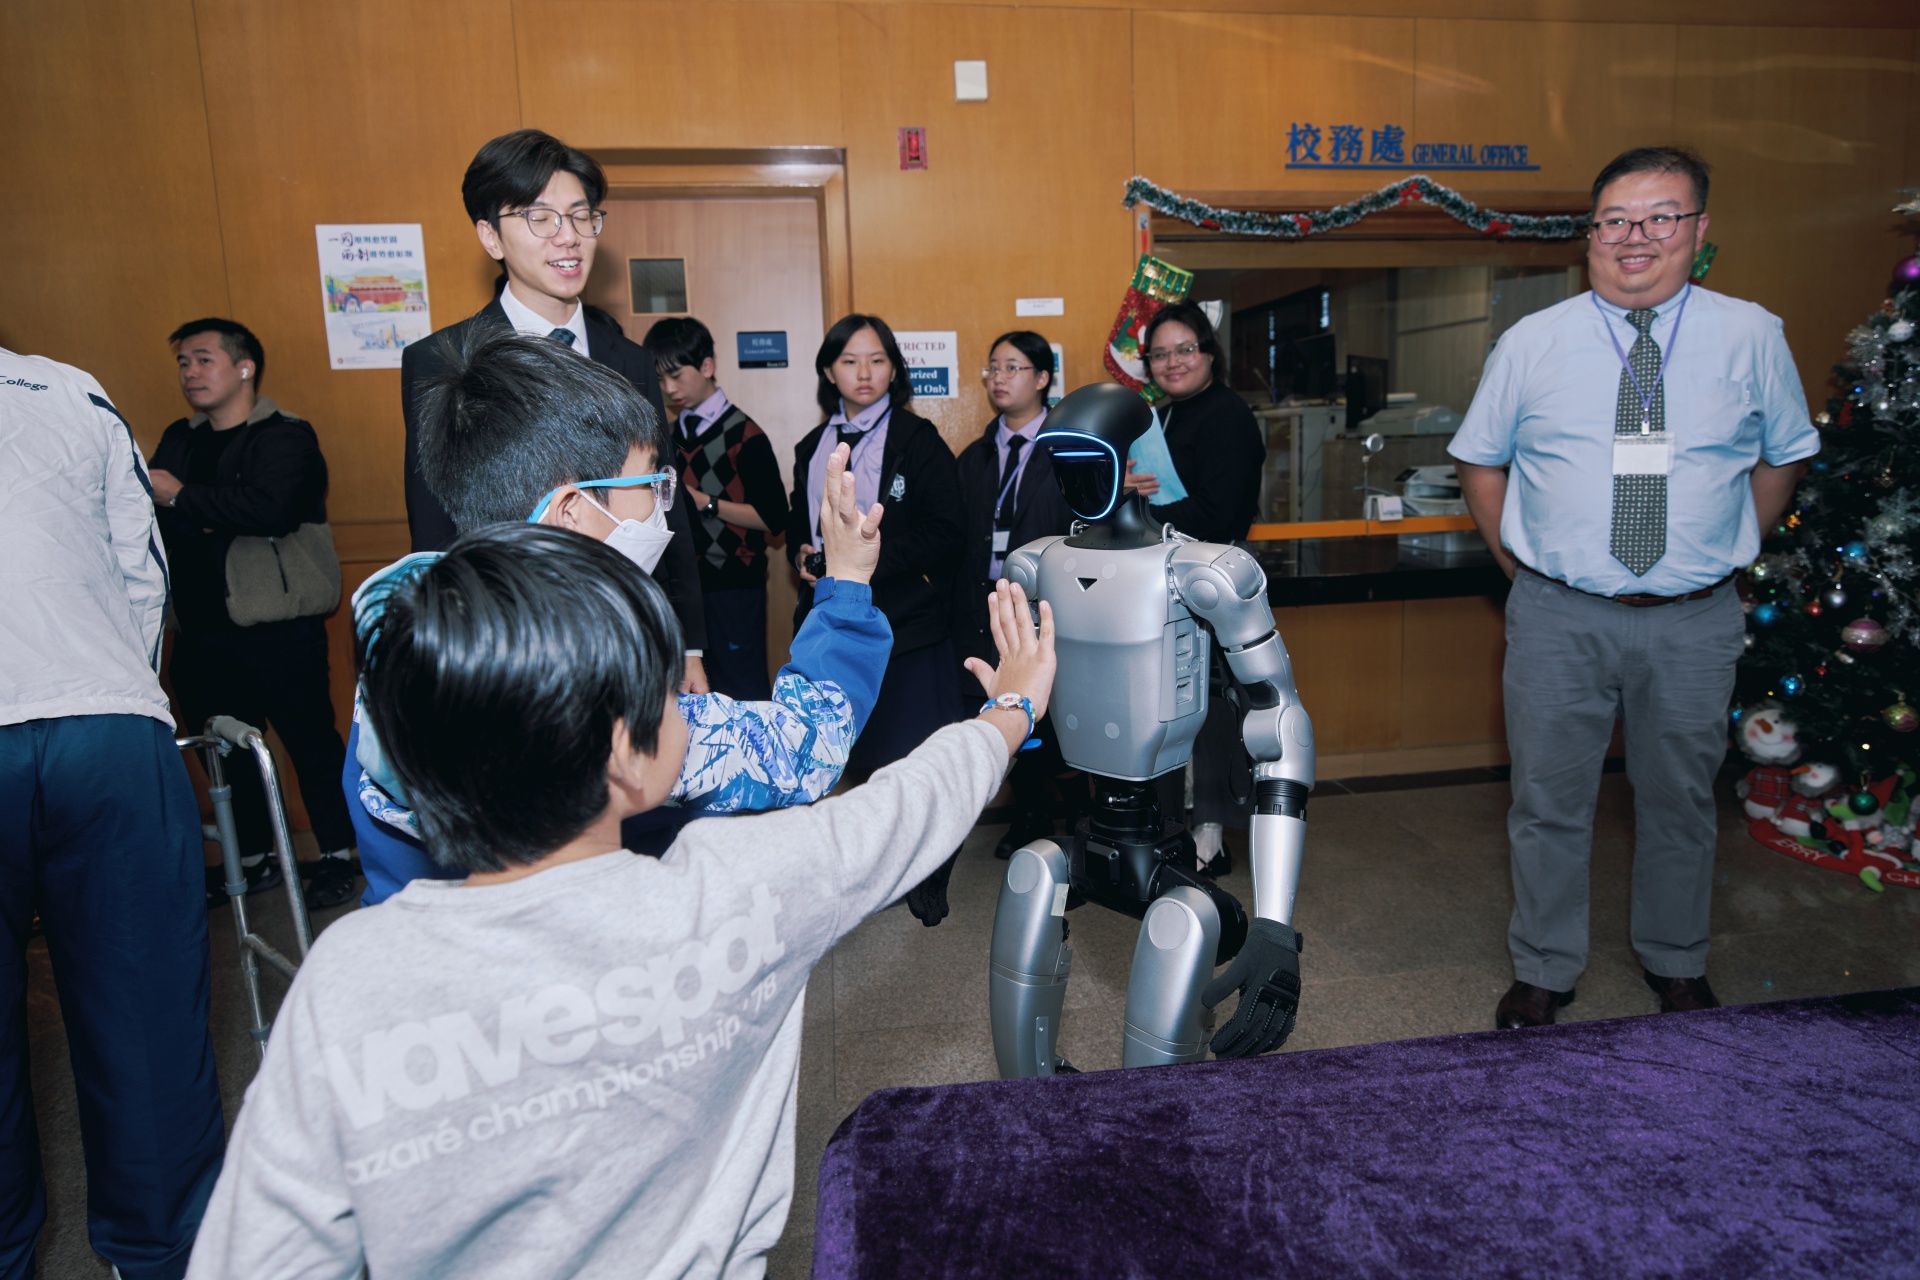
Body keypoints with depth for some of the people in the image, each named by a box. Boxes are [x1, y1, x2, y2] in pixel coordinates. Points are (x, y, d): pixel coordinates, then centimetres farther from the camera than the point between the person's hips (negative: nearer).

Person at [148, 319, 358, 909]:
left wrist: (180, 497, -13)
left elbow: (271, 508, -24)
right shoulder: (179, 439, 16)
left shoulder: (286, 436, -7)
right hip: (201, 633, 7)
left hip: (277, 631, -7)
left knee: (311, 741, 2)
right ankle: (253, 860, 29)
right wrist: (201, 524, -11)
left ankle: (337, 854, 17)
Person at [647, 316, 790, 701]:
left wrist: (704, 502, -15)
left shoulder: (743, 435, -7)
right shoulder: (669, 434, 15)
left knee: (742, 697, -4)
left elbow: (774, 519, -12)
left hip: (733, 587, -6)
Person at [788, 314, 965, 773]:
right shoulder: (813, 447, 15)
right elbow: (797, 522, 24)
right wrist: (803, 554, 1)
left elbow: (942, 535, -10)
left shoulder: (918, 440, -3)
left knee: (906, 761, -3)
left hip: (905, 629, -5)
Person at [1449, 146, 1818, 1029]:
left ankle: (1677, 965, 39)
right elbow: (1479, 460, 8)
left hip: (1694, 623, 1)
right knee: (1549, 803, 8)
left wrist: (1725, 556, 6)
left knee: (1681, 803, 16)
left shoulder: (1751, 338, 1)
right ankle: (1544, 972, 27)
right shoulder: (1531, 344, -1)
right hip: (1558, 618, -1)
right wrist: (1521, 566, 3)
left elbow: (1784, 456, 13)